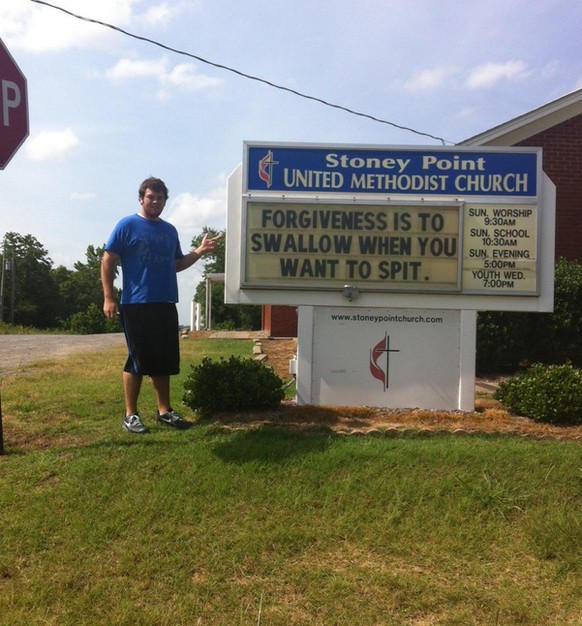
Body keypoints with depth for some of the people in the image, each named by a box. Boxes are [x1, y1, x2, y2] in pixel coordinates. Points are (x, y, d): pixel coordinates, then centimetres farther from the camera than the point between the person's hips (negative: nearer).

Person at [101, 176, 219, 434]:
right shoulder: (127, 225, -2)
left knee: (165, 360, 10)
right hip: (136, 305, -6)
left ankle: (164, 410, 21)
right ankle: (130, 415, 11)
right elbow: (108, 261, -4)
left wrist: (200, 251, 7)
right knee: (137, 360, -1)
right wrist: (108, 298, -11)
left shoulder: (170, 230, 15)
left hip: (166, 305, 6)